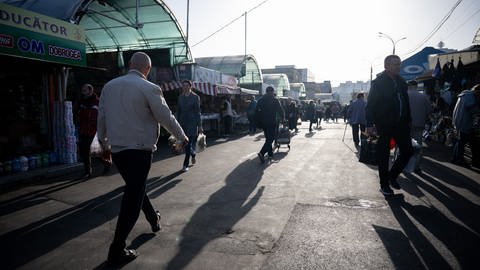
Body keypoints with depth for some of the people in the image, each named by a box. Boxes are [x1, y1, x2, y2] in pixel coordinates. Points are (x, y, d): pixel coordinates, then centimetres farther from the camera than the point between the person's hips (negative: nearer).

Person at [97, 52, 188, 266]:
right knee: (132, 198, 1)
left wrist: (102, 139, 31)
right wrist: (182, 137, 10)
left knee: (135, 189, 24)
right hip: (139, 150, -6)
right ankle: (116, 252, 6)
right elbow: (166, 117, -6)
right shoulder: (149, 88, -12)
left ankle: (153, 219, 44)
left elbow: (102, 117, 14)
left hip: (116, 149, 7)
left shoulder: (109, 86, 5)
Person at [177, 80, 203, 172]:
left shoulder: (195, 97, -3)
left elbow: (198, 112, -4)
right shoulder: (180, 97, 9)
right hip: (183, 123, 5)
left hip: (192, 123, -4)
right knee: (186, 143, 11)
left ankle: (185, 164, -2)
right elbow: (178, 111, 12)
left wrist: (199, 126, -6)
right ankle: (193, 155, 39)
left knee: (189, 143, -9)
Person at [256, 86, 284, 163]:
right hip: (272, 122, -6)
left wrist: (260, 120, 17)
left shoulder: (261, 100, 8)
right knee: (270, 138, -4)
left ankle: (270, 153, 26)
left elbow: (257, 111, 9)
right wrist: (283, 118, 11)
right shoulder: (275, 100, -7)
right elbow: (280, 110, -7)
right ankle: (262, 153, -20)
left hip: (263, 122, 6)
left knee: (268, 138, 19)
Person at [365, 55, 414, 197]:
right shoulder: (378, 82, -8)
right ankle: (384, 185, 16)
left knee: (408, 150, 6)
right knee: (383, 155, 3)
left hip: (400, 124, 6)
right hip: (384, 125, -6)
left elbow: (406, 102, 16)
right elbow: (370, 105, -12)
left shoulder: (401, 82, 11)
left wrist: (408, 120, 12)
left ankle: (392, 175, 26)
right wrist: (370, 125, -19)